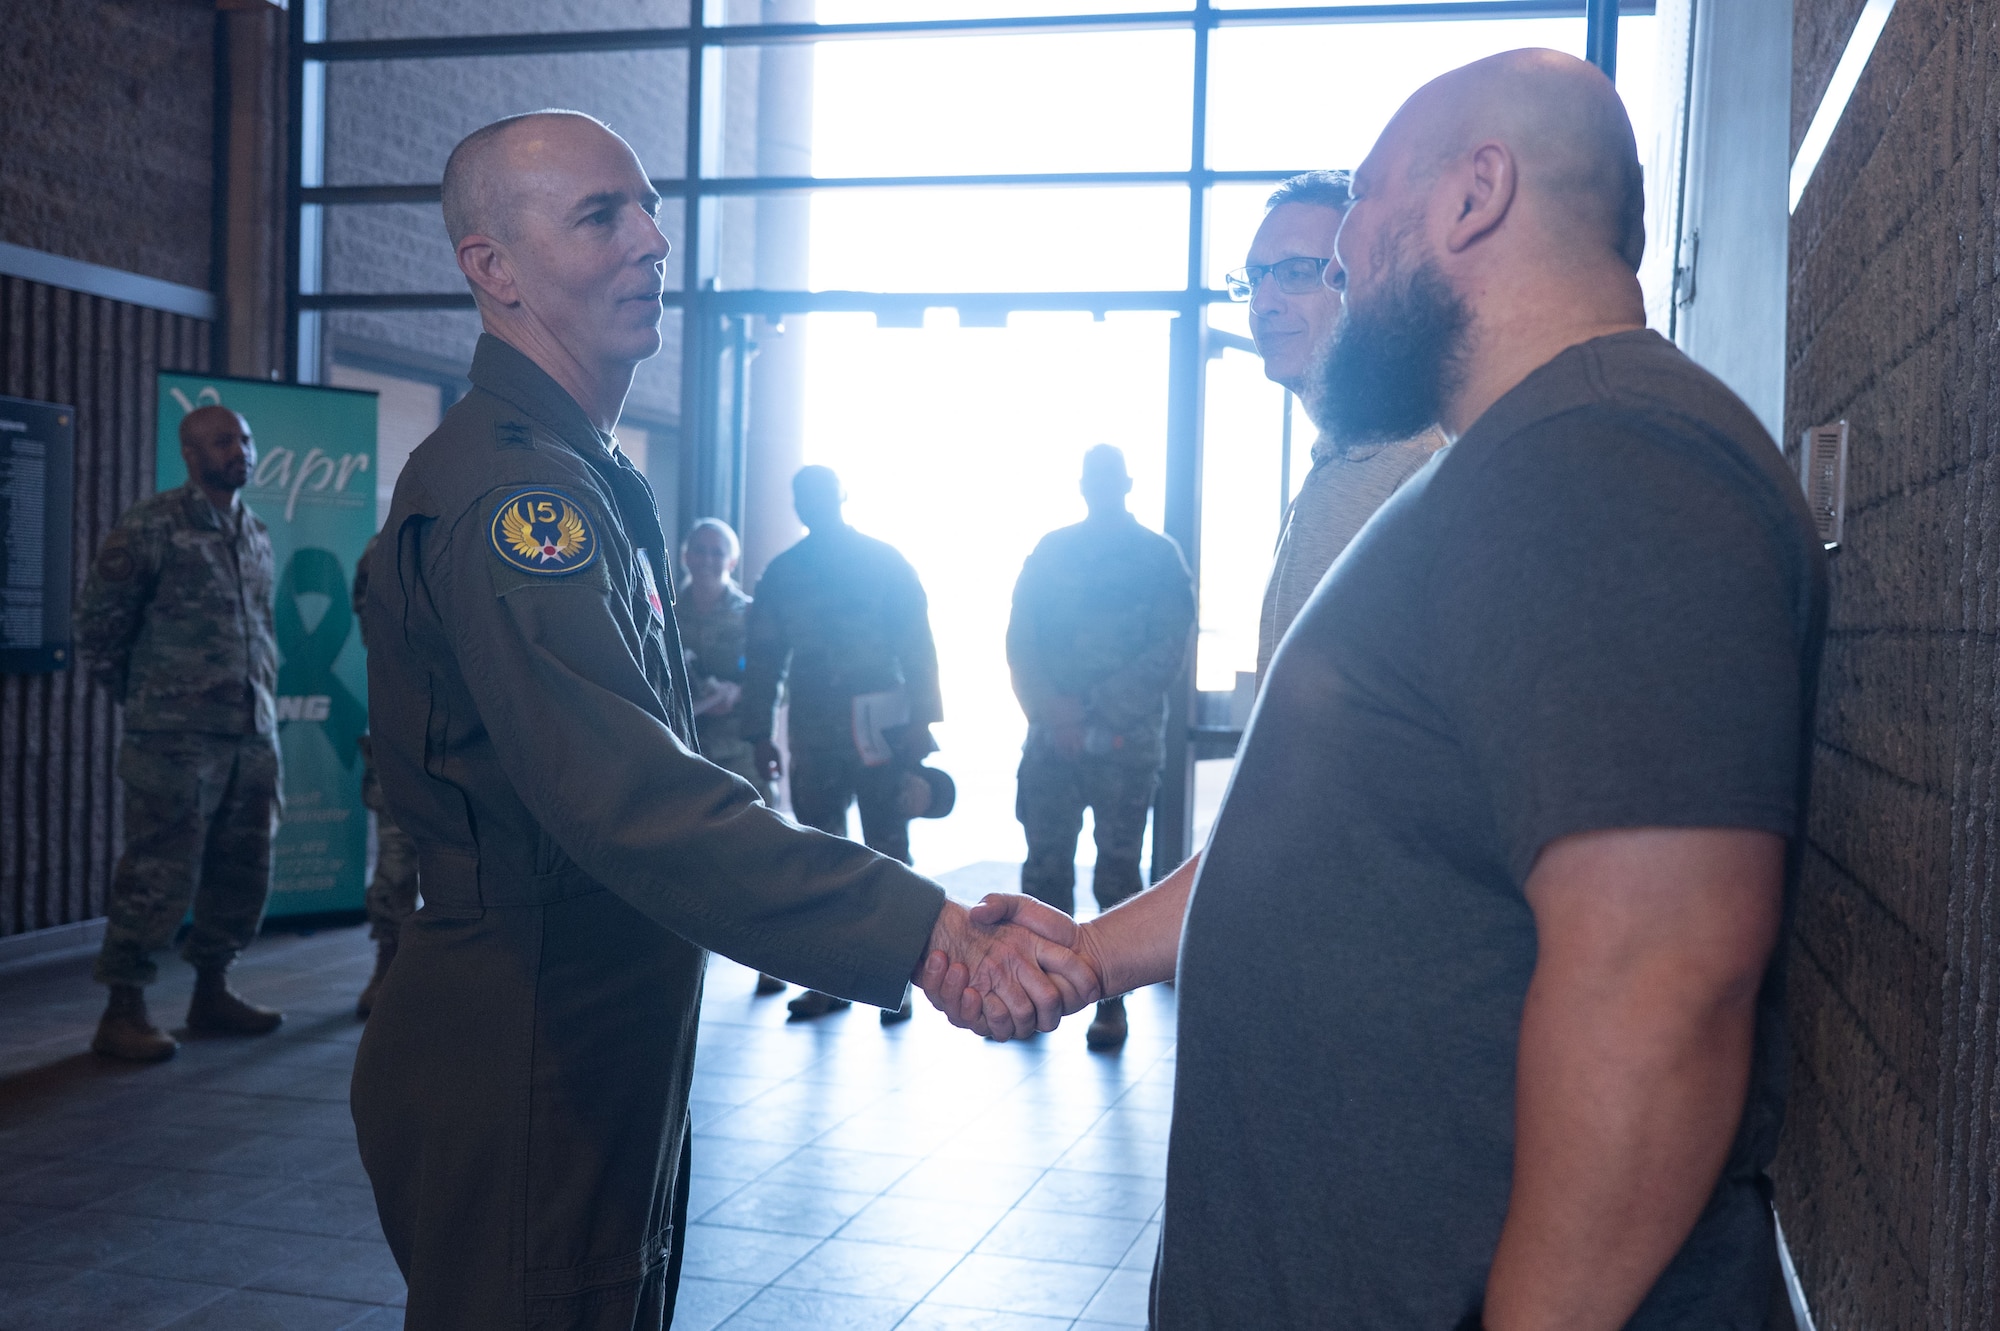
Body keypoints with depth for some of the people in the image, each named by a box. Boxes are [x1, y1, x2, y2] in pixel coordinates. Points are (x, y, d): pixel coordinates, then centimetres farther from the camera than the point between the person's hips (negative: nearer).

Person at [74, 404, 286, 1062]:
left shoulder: (257, 534, 15)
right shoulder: (152, 525, -6)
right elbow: (99, 618, -2)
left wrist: (263, 696, 15)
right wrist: (139, 692, 4)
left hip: (253, 734, 7)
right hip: (176, 738, -7)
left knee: (243, 873, 11)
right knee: (159, 874, -5)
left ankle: (212, 993, 25)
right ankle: (123, 1012, 5)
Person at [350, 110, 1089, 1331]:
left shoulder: (586, 478, 14)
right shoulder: (505, 487, -22)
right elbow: (633, 802, -34)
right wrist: (922, 932, -38)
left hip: (612, 1060, 10)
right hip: (518, 1080, -10)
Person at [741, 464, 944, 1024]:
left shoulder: (885, 561, 2)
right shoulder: (781, 574, 11)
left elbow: (917, 644, -1)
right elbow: (765, 658, 12)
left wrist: (920, 722, -8)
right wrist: (759, 733, 6)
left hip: (879, 730, -3)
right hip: (811, 733, 3)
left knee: (887, 852, 0)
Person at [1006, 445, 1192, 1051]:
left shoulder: (1159, 556, 5)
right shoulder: (1050, 551, 14)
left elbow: (1169, 649, -4)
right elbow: (1020, 641, 8)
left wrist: (1095, 709, -13)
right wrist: (1051, 708, -9)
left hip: (1127, 737, -2)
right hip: (1050, 734, 3)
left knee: (1117, 867, -1)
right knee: (1045, 864, 1)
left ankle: (1112, 999, 6)